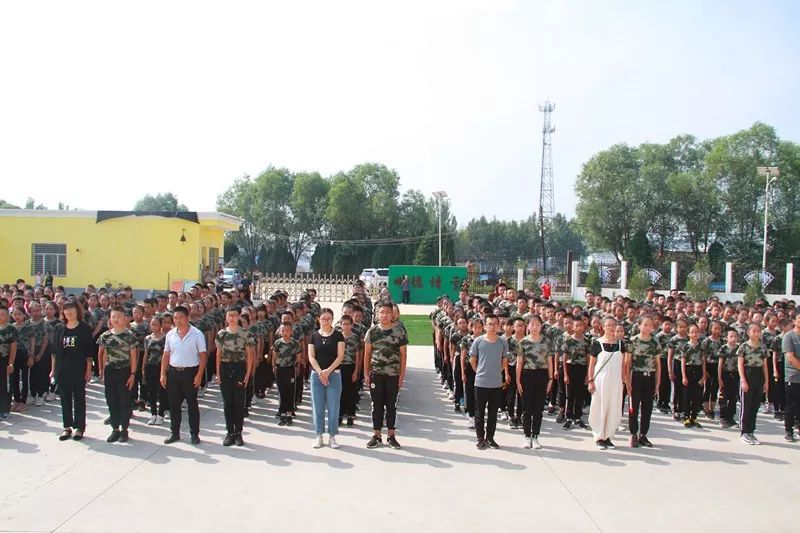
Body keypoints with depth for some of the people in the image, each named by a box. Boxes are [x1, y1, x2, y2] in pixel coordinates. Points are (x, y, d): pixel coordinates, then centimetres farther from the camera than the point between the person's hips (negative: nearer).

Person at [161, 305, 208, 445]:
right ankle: (175, 432, 22)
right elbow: (166, 355, 11)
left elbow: (203, 355, -7)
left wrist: (199, 375, -13)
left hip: (190, 372, -4)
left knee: (192, 404, 3)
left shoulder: (197, 334, -7)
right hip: (173, 372, 4)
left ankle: (194, 434, 13)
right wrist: (163, 374, 5)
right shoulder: (170, 334, 6)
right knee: (173, 404, 10)